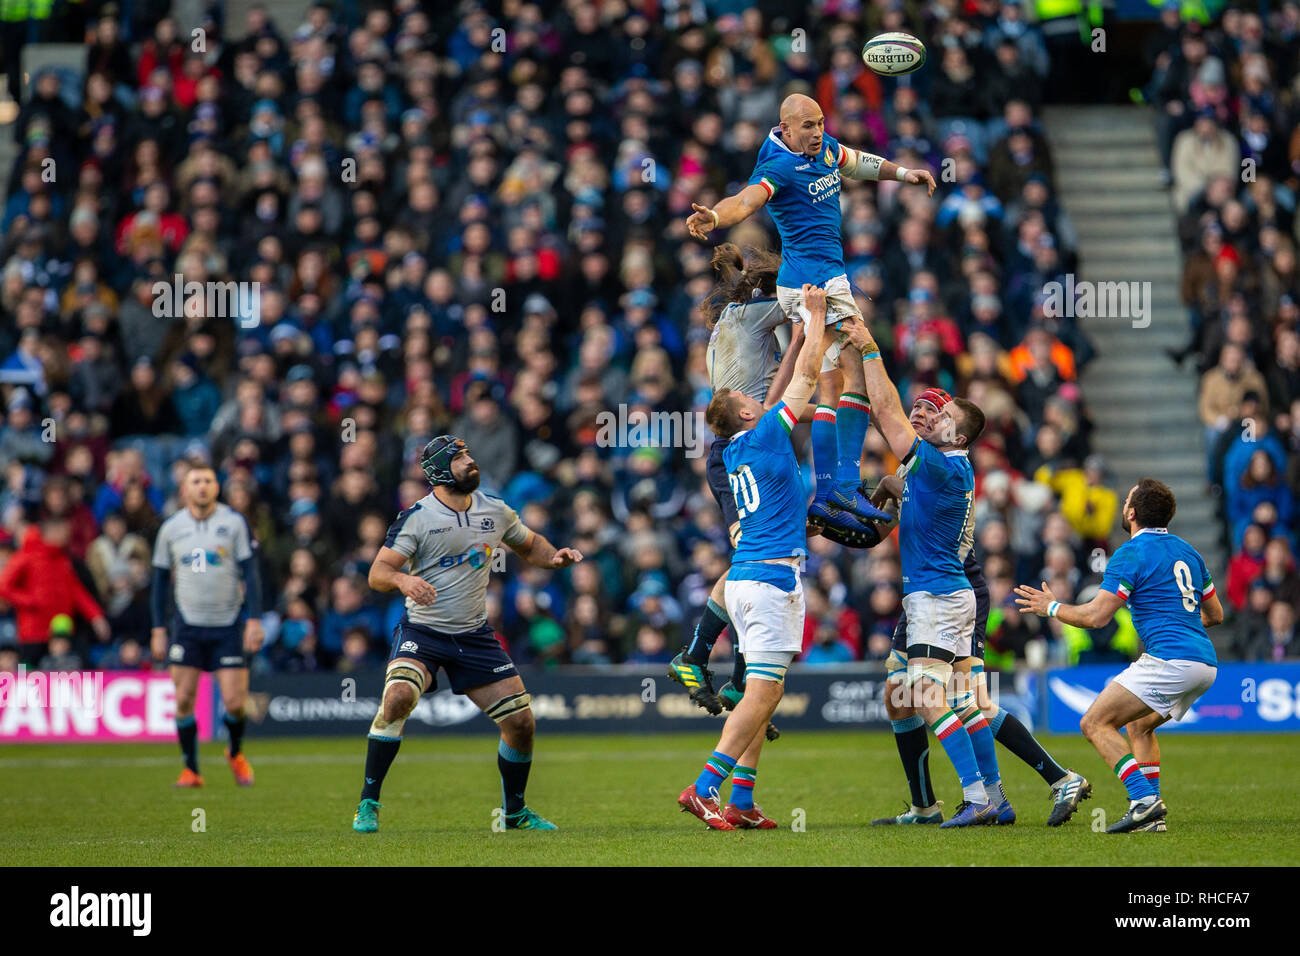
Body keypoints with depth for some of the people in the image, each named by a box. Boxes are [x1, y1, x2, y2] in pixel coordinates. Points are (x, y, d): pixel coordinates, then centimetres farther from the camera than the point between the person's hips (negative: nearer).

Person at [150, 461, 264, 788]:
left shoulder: (234, 522, -2)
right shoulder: (171, 528, 4)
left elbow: (250, 573, -1)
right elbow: (160, 581, 11)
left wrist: (254, 620, -9)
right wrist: (158, 630, 7)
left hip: (228, 626, -1)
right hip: (187, 625, 2)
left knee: (235, 704, -6)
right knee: (183, 700, -5)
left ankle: (235, 753, 23)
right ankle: (190, 770, 8)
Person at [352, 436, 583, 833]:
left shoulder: (496, 512, 4)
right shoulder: (416, 517, -10)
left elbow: (529, 545, 22)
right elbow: (377, 573, -13)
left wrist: (553, 556, -1)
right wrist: (403, 580, -35)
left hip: (475, 635, 4)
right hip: (422, 633, -4)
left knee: (521, 722, -2)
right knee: (398, 696, -30)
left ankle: (515, 812, 21)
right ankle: (368, 804, -18)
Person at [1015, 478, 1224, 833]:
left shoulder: (1132, 554, -5)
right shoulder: (1187, 551, 19)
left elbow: (1096, 615, -10)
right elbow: (1215, 614, 26)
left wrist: (1052, 607, 7)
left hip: (1171, 660, -9)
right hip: (1206, 662, 9)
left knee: (1095, 723, -5)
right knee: (1138, 724, 27)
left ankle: (1144, 799, -20)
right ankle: (1152, 816, 13)